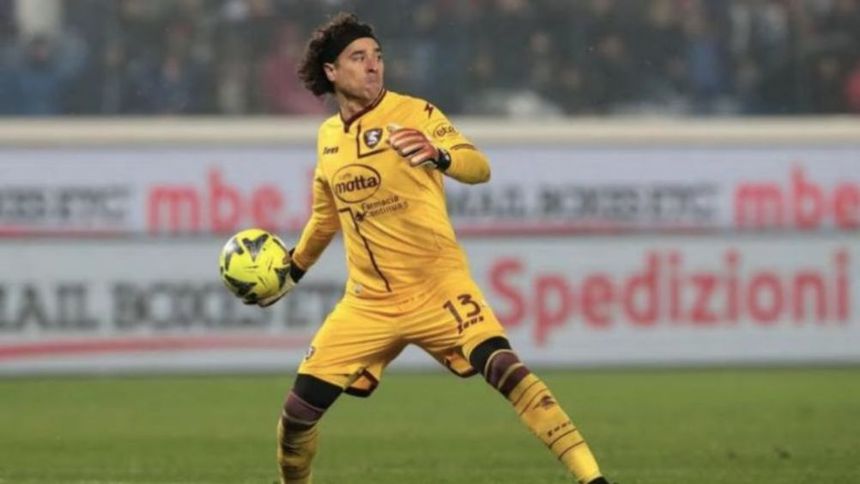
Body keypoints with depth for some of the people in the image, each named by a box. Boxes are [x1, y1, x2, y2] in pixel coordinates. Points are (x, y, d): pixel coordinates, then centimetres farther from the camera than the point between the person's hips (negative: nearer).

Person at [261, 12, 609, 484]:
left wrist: (438, 156, -39)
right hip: (368, 300, 5)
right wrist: (292, 270, 34)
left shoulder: (414, 113, -6)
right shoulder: (328, 137, 10)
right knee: (299, 407, 0)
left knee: (500, 364, -28)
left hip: (435, 286, -5)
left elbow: (479, 167, -19)